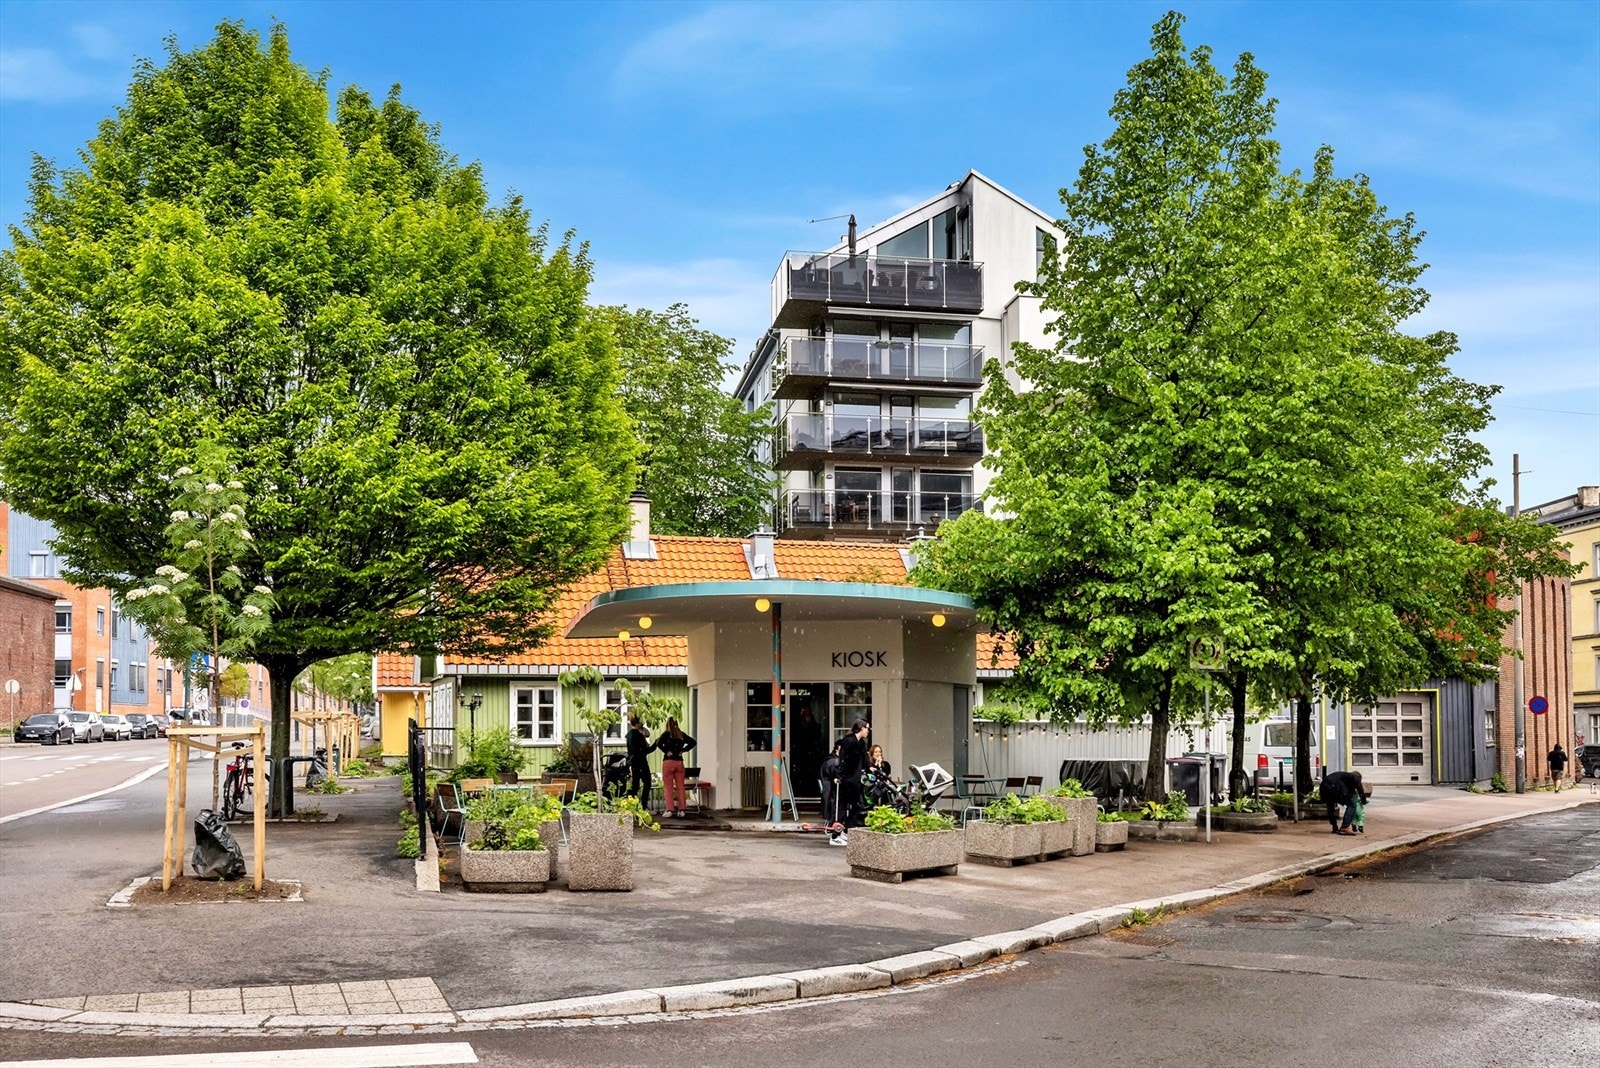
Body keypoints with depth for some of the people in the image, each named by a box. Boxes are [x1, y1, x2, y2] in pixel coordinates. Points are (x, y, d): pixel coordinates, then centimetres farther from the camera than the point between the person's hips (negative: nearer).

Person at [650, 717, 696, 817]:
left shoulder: (666, 734, -5)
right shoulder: (682, 734, 6)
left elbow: (659, 743, -21)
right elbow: (692, 742, 6)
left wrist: (666, 751, -8)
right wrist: (683, 750, 6)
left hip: (668, 761, -3)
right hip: (679, 762, 4)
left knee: (668, 788, 1)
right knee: (680, 787, 7)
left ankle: (670, 810, -3)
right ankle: (681, 810, 5)